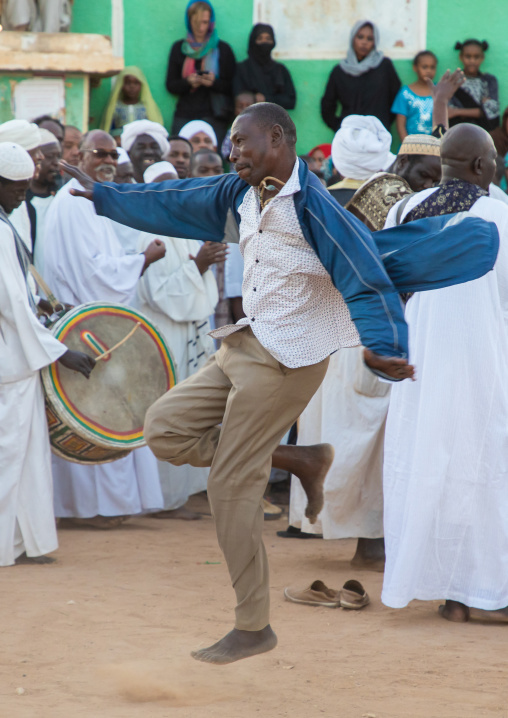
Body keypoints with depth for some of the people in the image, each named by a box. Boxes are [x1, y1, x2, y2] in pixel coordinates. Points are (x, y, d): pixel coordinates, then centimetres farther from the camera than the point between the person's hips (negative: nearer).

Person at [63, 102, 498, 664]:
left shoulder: (311, 203, -18)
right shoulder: (243, 194, 7)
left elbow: (365, 275, -26)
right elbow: (174, 204, 22)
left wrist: (383, 347, -42)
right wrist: (104, 196, 29)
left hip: (288, 360, -9)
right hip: (242, 346, 9)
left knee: (231, 487, -7)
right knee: (165, 429, 7)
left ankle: (254, 627, 6)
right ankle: (299, 461, 10)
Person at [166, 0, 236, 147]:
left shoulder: (222, 49, 7)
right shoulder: (179, 48, 12)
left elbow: (232, 87, 5)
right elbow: (170, 85, 10)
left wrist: (214, 83, -14)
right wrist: (187, 82, -10)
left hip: (213, 116, -2)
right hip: (184, 115, 2)